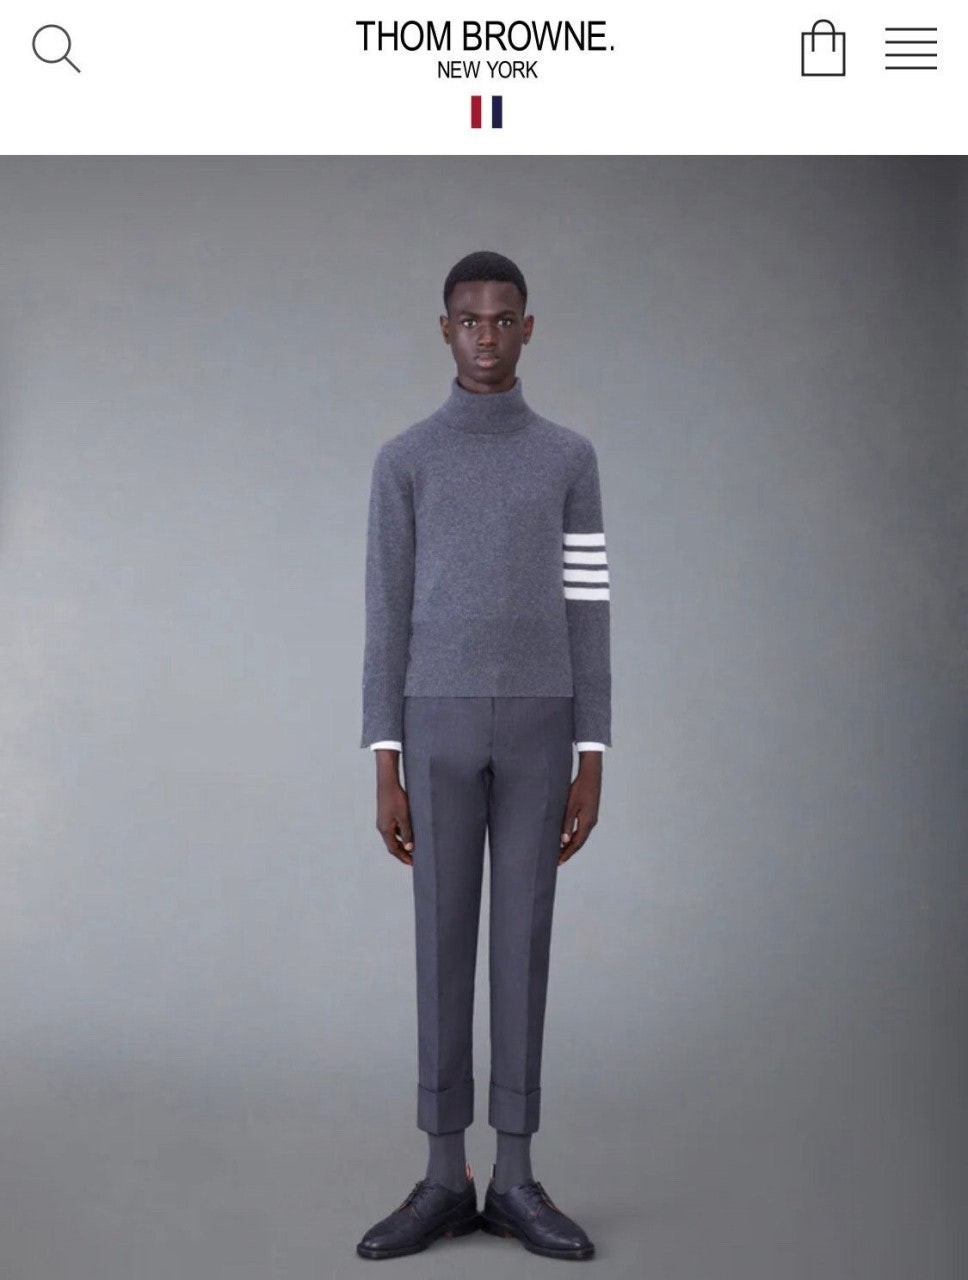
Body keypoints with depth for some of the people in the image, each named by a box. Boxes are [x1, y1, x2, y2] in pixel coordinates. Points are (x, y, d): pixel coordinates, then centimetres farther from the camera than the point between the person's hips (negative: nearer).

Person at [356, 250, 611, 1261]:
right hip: (439, 726, 0)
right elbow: (386, 622, 2)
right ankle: (444, 1181, 12)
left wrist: (592, 764, 0)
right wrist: (384, 773, -4)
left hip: (539, 727, 1)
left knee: (524, 942, 2)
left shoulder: (571, 460, 10)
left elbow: (588, 617, 6)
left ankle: (515, 1180, 12)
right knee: (442, 943, 1)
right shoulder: (402, 462, 6)